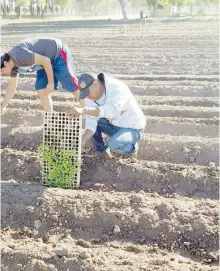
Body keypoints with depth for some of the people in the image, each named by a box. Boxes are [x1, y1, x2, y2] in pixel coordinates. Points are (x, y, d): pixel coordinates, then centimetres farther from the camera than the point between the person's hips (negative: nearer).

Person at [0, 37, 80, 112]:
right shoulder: (12, 63, 2)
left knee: (72, 87, -8)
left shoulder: (19, 56, -29)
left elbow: (46, 60, -27)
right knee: (41, 89, 2)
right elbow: (12, 85, 16)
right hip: (46, 62, 9)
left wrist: (51, 82, -19)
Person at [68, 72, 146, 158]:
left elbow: (112, 110, -48)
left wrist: (84, 110, -58)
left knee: (113, 144, -32)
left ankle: (132, 148, 2)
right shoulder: (90, 97, -10)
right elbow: (91, 123, -15)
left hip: (133, 128, -7)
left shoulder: (117, 89, -29)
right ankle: (102, 150, 6)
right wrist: (82, 142, -32)